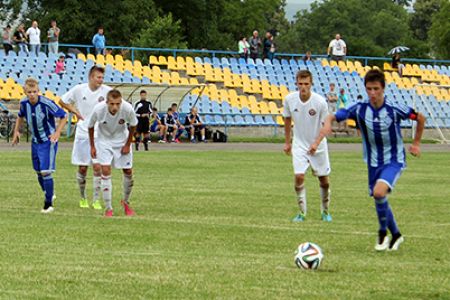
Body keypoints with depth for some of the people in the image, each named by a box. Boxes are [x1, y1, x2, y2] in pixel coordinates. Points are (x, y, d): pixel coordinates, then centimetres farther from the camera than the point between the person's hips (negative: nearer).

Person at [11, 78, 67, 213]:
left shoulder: (46, 103, -24)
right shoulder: (24, 103, -8)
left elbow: (63, 116, -13)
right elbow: (21, 116, 16)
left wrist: (57, 133, -21)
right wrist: (16, 131, 8)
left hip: (48, 141, -6)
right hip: (35, 141, 6)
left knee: (46, 172, -13)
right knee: (39, 172, 13)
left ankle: (49, 203, -2)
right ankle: (49, 195, 37)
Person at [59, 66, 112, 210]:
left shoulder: (107, 91, -7)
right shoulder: (79, 89, -5)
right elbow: (62, 101, 10)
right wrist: (76, 112, 0)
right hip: (82, 133, 1)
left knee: (97, 166, -9)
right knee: (82, 168, 6)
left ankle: (96, 199, 0)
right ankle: (83, 197, 24)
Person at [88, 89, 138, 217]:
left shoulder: (128, 109, -29)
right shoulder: (98, 109, -30)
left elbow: (133, 126, -7)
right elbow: (91, 126, -9)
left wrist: (127, 145, -4)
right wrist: (92, 146, -4)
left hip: (122, 141, 2)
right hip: (104, 140, -2)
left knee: (128, 172, 4)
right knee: (105, 170, -14)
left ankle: (126, 201, 30)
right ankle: (108, 208, -7)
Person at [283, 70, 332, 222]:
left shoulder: (320, 102, -18)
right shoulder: (289, 99, -10)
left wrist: (316, 143, -24)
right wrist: (287, 142, 11)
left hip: (318, 146, -1)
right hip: (299, 144, 1)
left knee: (324, 180, 6)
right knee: (299, 177, -14)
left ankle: (325, 212, 27)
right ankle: (302, 213, -2)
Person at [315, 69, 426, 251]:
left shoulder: (394, 109, -18)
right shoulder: (360, 109, -11)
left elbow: (420, 118, -3)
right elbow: (333, 116, -12)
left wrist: (416, 144, 2)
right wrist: (327, 124, -36)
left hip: (394, 160, -4)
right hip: (373, 162, 4)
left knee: (379, 192, -27)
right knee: (380, 200, 12)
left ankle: (383, 232, -4)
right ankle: (395, 235, 35)